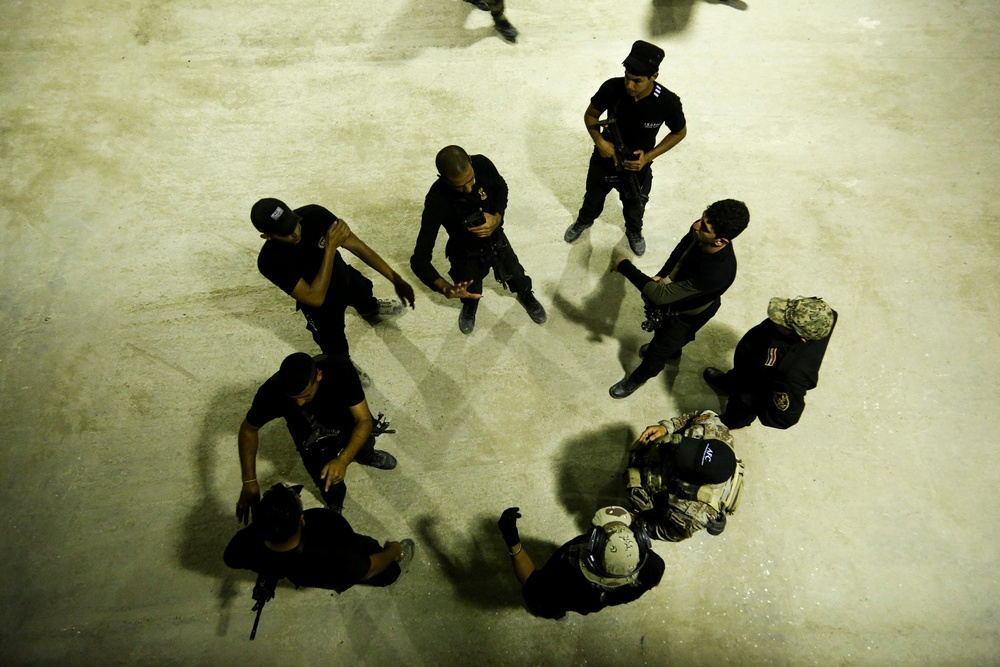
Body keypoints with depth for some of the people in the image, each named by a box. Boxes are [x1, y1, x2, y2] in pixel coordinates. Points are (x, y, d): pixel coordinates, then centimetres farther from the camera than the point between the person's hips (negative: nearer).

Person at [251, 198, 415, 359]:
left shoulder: (314, 214, -32)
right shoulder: (270, 261, -39)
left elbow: (356, 245, -25)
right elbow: (316, 299, -39)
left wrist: (395, 278, -26)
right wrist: (330, 247, -45)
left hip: (346, 277, 4)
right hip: (321, 305, -4)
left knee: (365, 296, 35)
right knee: (337, 352, 9)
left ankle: (370, 310, 73)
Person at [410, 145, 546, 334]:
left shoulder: (482, 164, -28)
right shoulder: (437, 201, -38)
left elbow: (501, 188, -3)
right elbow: (420, 259, -40)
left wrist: (497, 218, -23)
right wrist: (446, 289, -58)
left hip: (496, 240, 3)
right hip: (466, 254, -3)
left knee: (518, 281, 20)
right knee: (471, 296, 17)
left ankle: (526, 296, 59)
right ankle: (469, 307, 57)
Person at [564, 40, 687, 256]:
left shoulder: (668, 102, -28)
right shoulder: (611, 88, -28)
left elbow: (679, 133, -10)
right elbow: (590, 115, -10)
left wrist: (648, 157, -20)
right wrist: (599, 141, -28)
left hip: (637, 167, 0)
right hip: (604, 159, 1)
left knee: (635, 208, 26)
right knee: (593, 198, 27)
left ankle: (634, 232, 60)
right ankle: (584, 221, 61)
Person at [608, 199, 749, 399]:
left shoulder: (717, 273, -48)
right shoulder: (700, 233, -28)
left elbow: (661, 295, -42)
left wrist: (625, 267, -38)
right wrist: (661, 275, -9)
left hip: (686, 314, -6)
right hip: (675, 292, 6)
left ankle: (638, 378, 50)